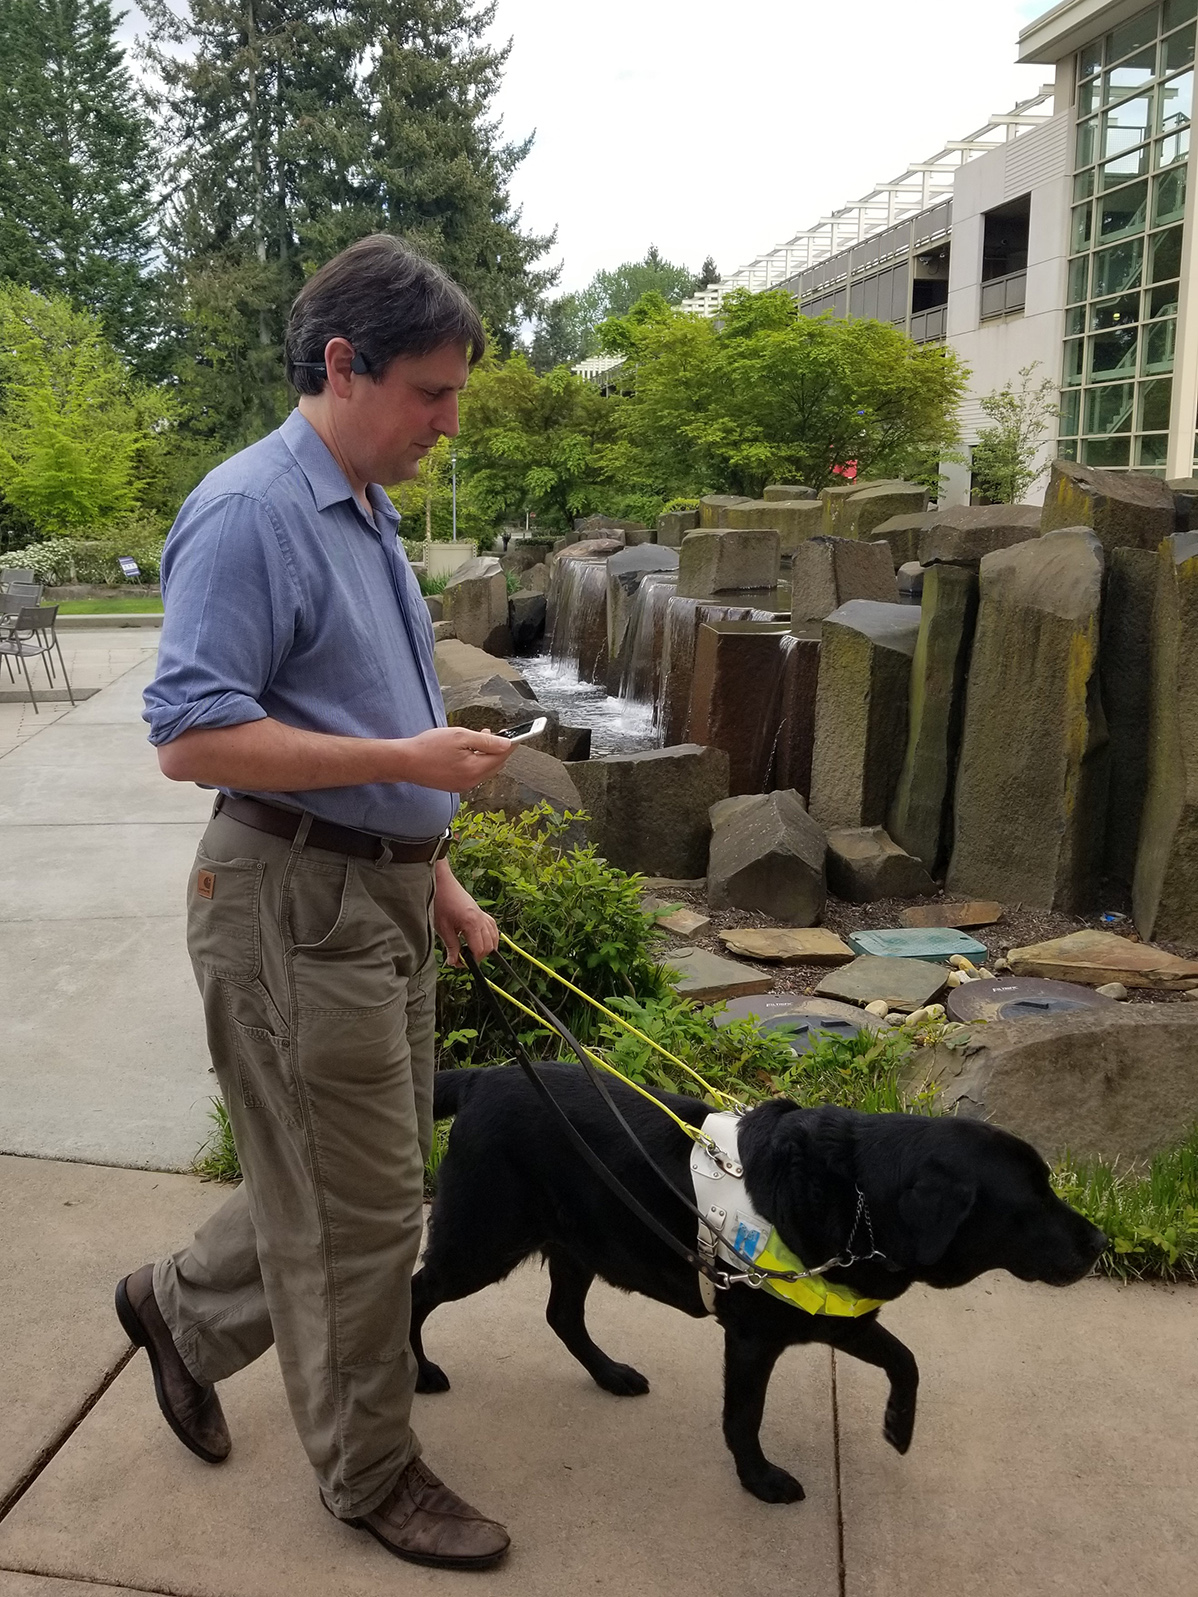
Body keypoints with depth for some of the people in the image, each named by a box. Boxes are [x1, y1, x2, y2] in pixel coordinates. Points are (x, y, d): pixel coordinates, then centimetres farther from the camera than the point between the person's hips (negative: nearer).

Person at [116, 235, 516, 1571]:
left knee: (365, 1176, 19)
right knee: (361, 1207, 4)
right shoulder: (249, 513, -16)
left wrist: (437, 873, 19)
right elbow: (191, 738, -22)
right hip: (295, 899, -9)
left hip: (382, 892, 9)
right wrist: (409, 761, -22)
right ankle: (370, 1473, 25)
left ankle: (183, 1310, 41)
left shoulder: (366, 514, 14)